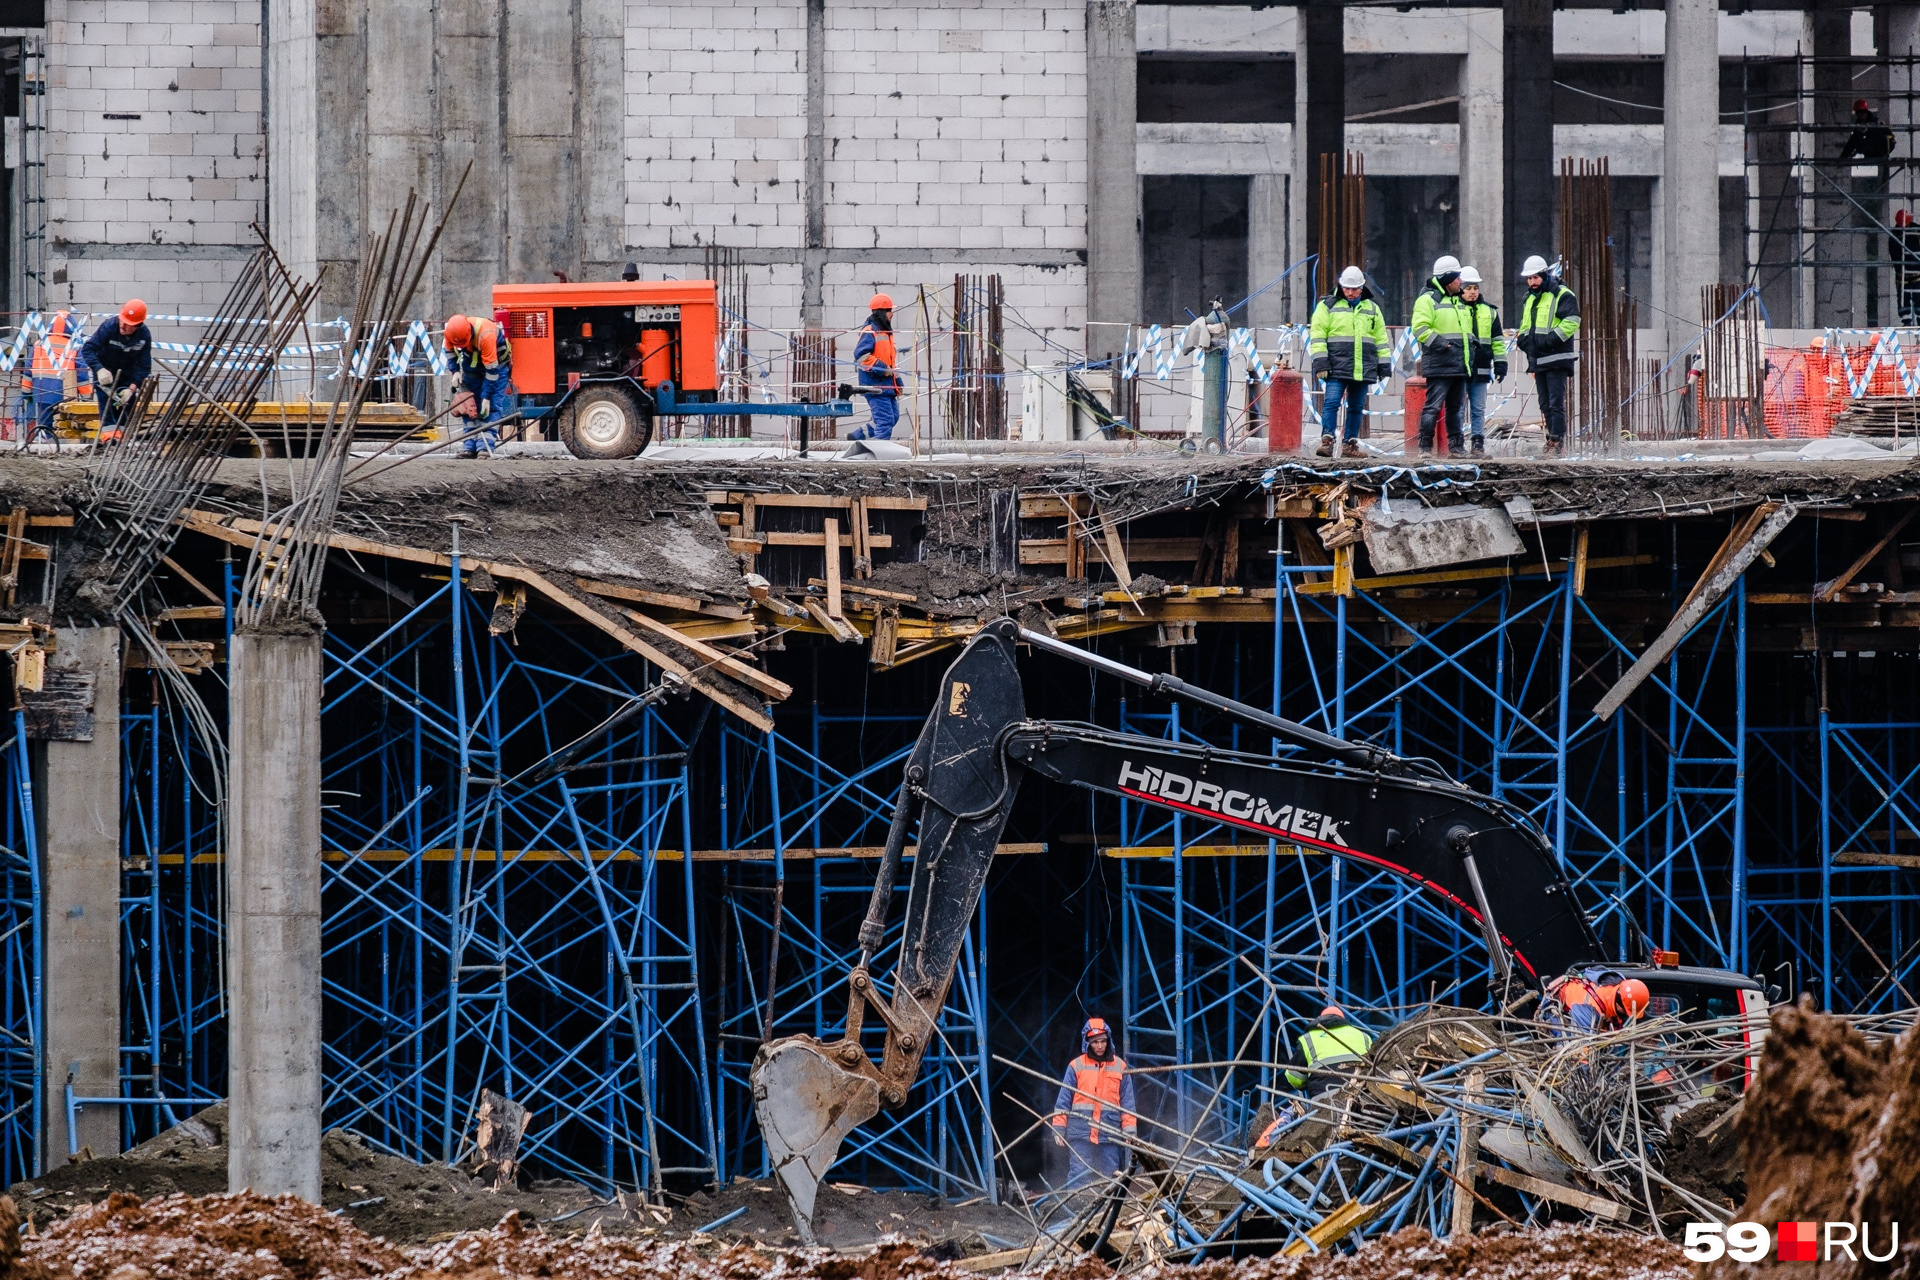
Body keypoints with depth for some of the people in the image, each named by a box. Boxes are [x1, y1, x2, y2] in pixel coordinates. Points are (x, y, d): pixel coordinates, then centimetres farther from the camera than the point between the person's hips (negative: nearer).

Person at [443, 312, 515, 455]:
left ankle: (485, 447, -21)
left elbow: (492, 370, -32)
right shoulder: (451, 331, -22)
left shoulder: (486, 335, -39)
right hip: (472, 366, 5)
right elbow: (450, 351, 3)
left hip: (496, 363, -5)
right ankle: (469, 446, -1)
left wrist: (487, 398, -29)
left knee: (492, 406, -15)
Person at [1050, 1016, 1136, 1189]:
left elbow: (1127, 1103, 9)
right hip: (1080, 1135, -1)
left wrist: (1129, 1131, 1)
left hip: (1110, 1135, 1)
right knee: (1078, 1178, -6)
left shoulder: (1119, 1066, 8)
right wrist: (1058, 1129, -1)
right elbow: (1063, 1101, 5)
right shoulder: (1076, 1066, 5)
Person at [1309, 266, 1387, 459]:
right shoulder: (1328, 306, 5)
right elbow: (1317, 334, 0)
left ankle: (1351, 445, 11)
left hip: (1363, 369, 3)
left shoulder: (1372, 309, 15)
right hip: (1337, 368, -3)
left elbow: (1381, 339, 19)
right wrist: (1320, 361, -8)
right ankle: (1327, 441, -16)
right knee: (1331, 403, -14)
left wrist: (1383, 364, 14)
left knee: (1356, 407, 6)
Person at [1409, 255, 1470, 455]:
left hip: (1458, 364, 9)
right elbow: (1420, 328, -16)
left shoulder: (1457, 301, 21)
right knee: (1433, 406, -10)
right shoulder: (1428, 299, -8)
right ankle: (1425, 447, -8)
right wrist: (1439, 343, -22)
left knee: (1456, 408, 12)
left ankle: (1456, 445, 18)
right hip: (1439, 365, -9)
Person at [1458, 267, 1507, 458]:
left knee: (1479, 409, 6)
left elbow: (1497, 339, 16)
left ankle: (1478, 444, 9)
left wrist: (1500, 363, 10)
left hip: (1480, 369, 3)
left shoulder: (1489, 311, 13)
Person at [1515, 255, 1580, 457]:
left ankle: (1557, 442, -12)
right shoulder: (1529, 299, 20)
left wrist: (1551, 339, -21)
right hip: (1538, 360, 8)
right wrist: (1523, 339, 8)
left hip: (1557, 358, -8)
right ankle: (1555, 441, 15)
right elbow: (1524, 326, 30)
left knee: (1556, 403, -11)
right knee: (1546, 405, 10)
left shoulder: (1563, 295, -5)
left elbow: (1571, 322, -15)